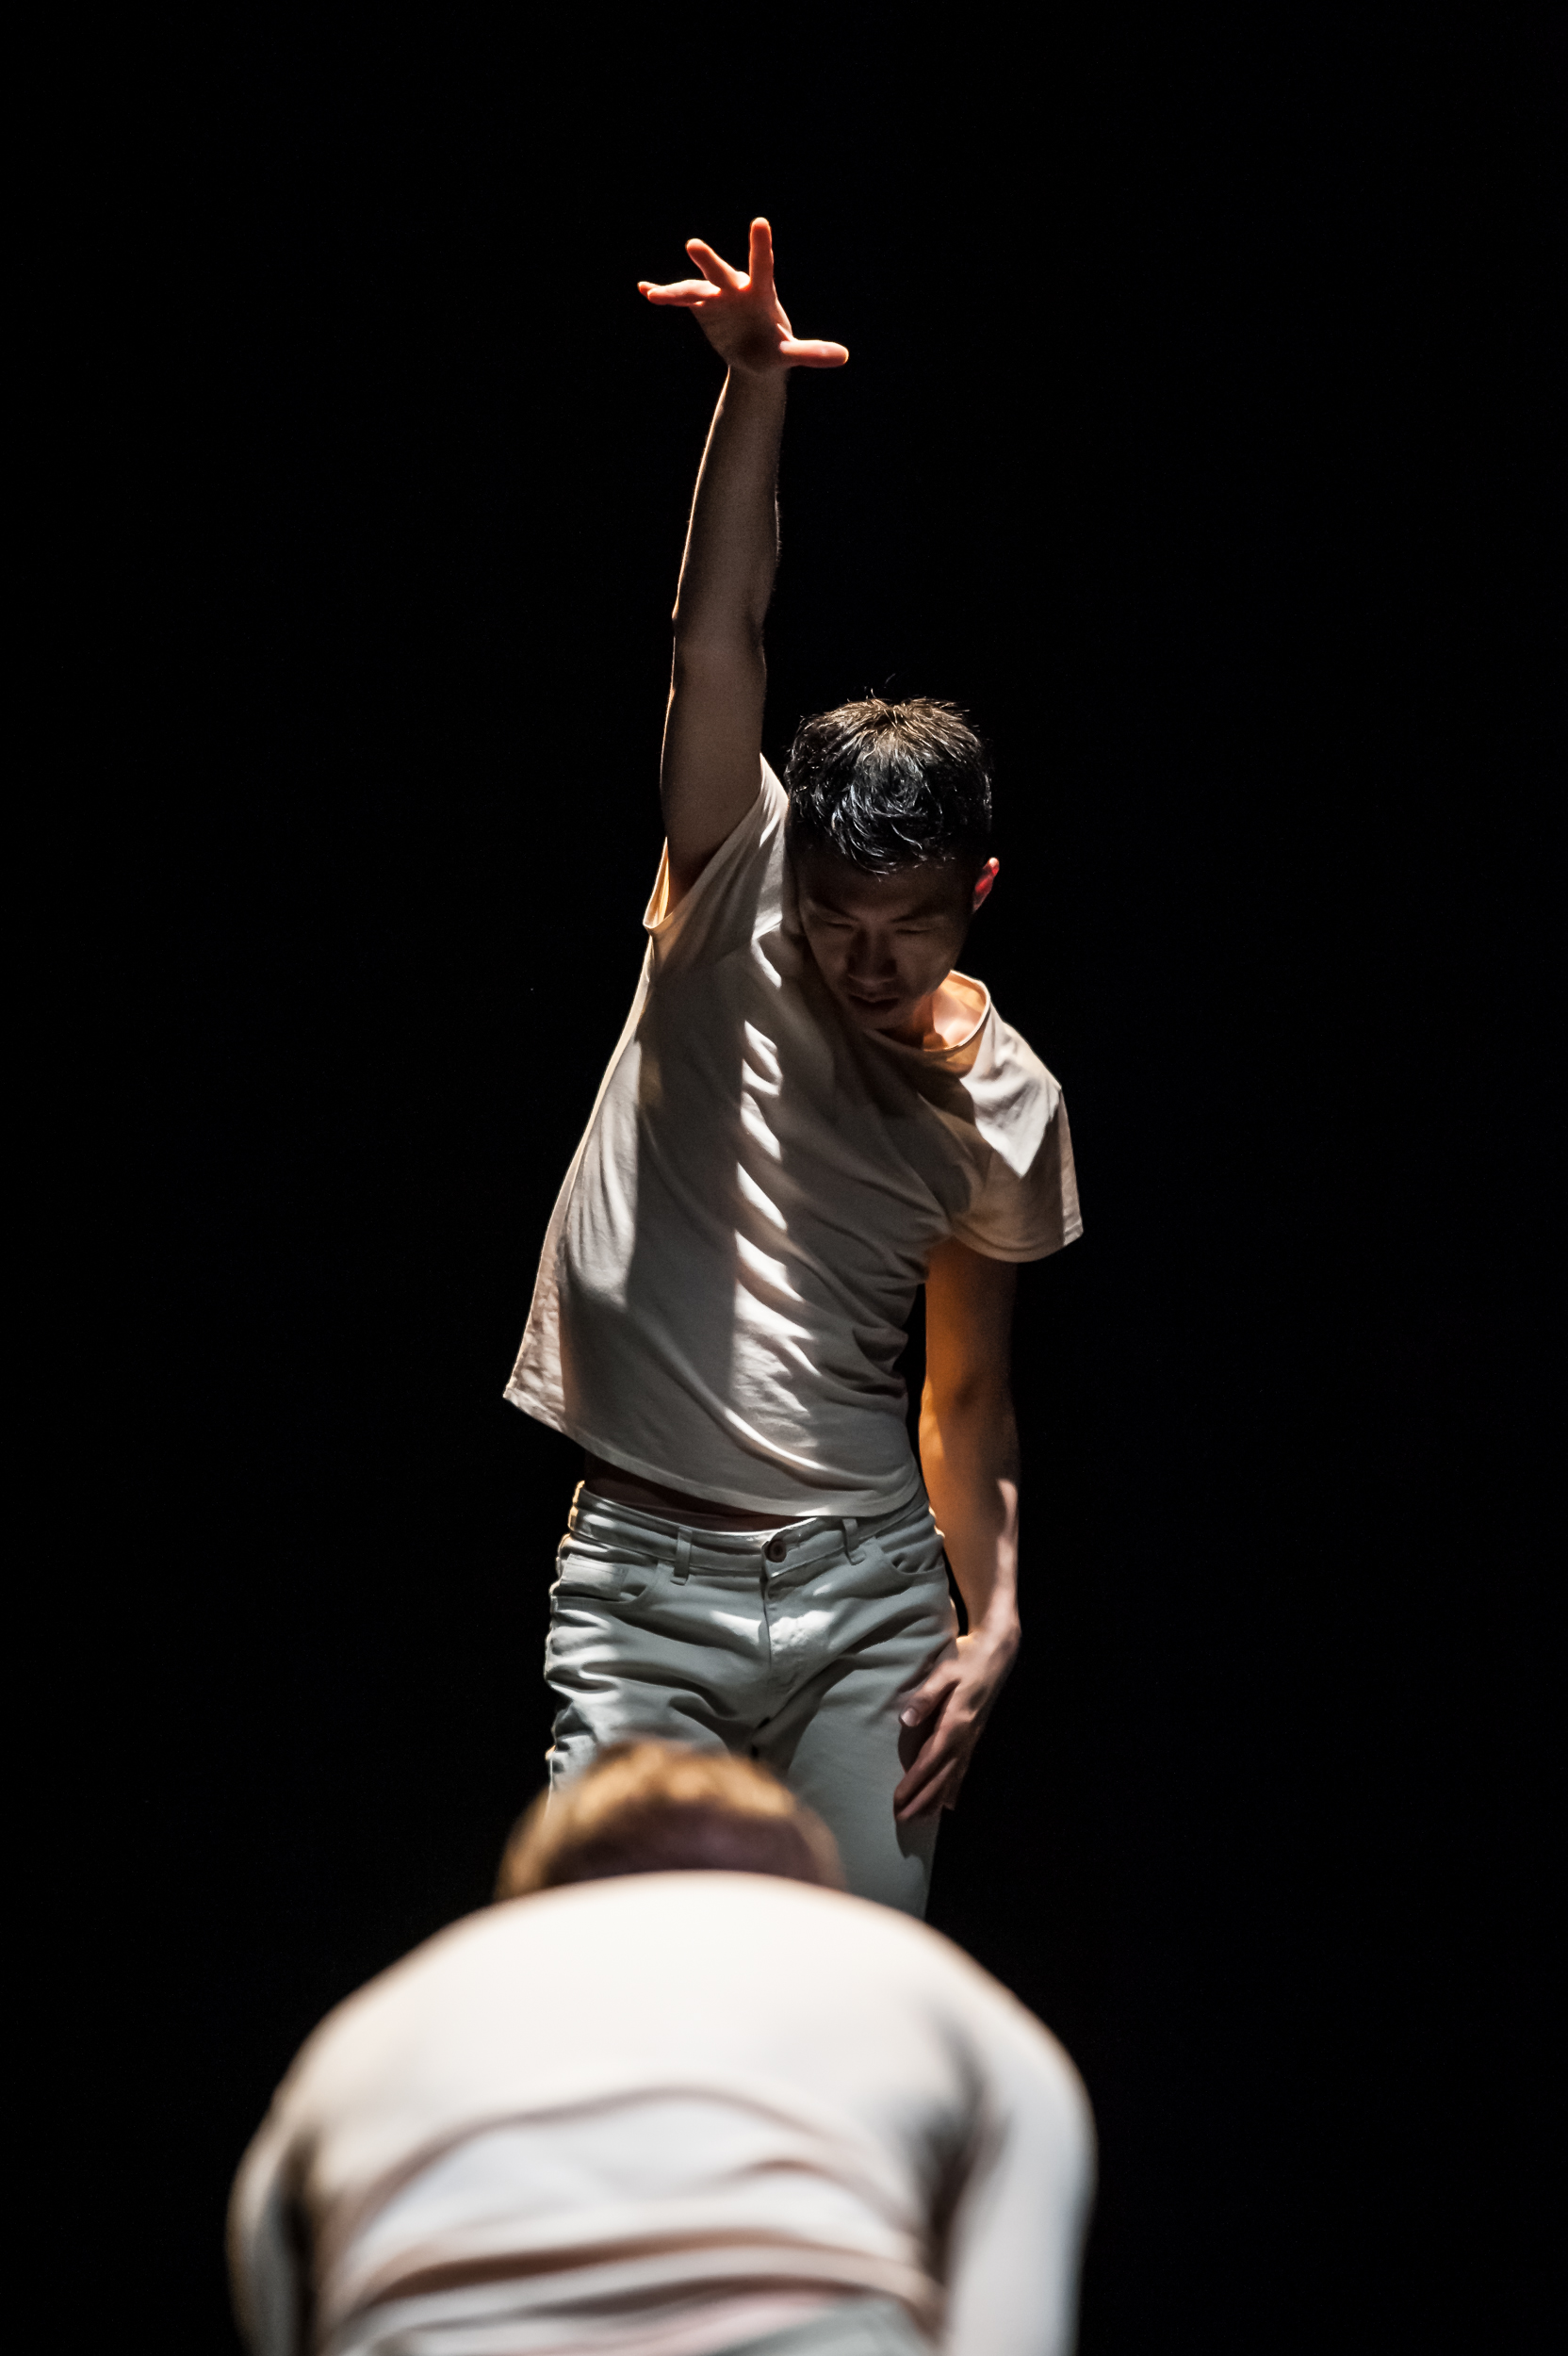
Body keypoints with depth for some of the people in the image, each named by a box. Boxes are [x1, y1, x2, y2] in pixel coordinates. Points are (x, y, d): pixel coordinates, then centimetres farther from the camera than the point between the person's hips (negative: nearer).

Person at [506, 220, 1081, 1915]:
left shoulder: (1003, 1107, 4)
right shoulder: (730, 910, -1)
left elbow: (967, 1394, 12)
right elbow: (718, 642, -14)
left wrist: (995, 1618, 0)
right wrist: (755, 393, -25)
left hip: (867, 1587, 2)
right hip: (641, 1583, -2)